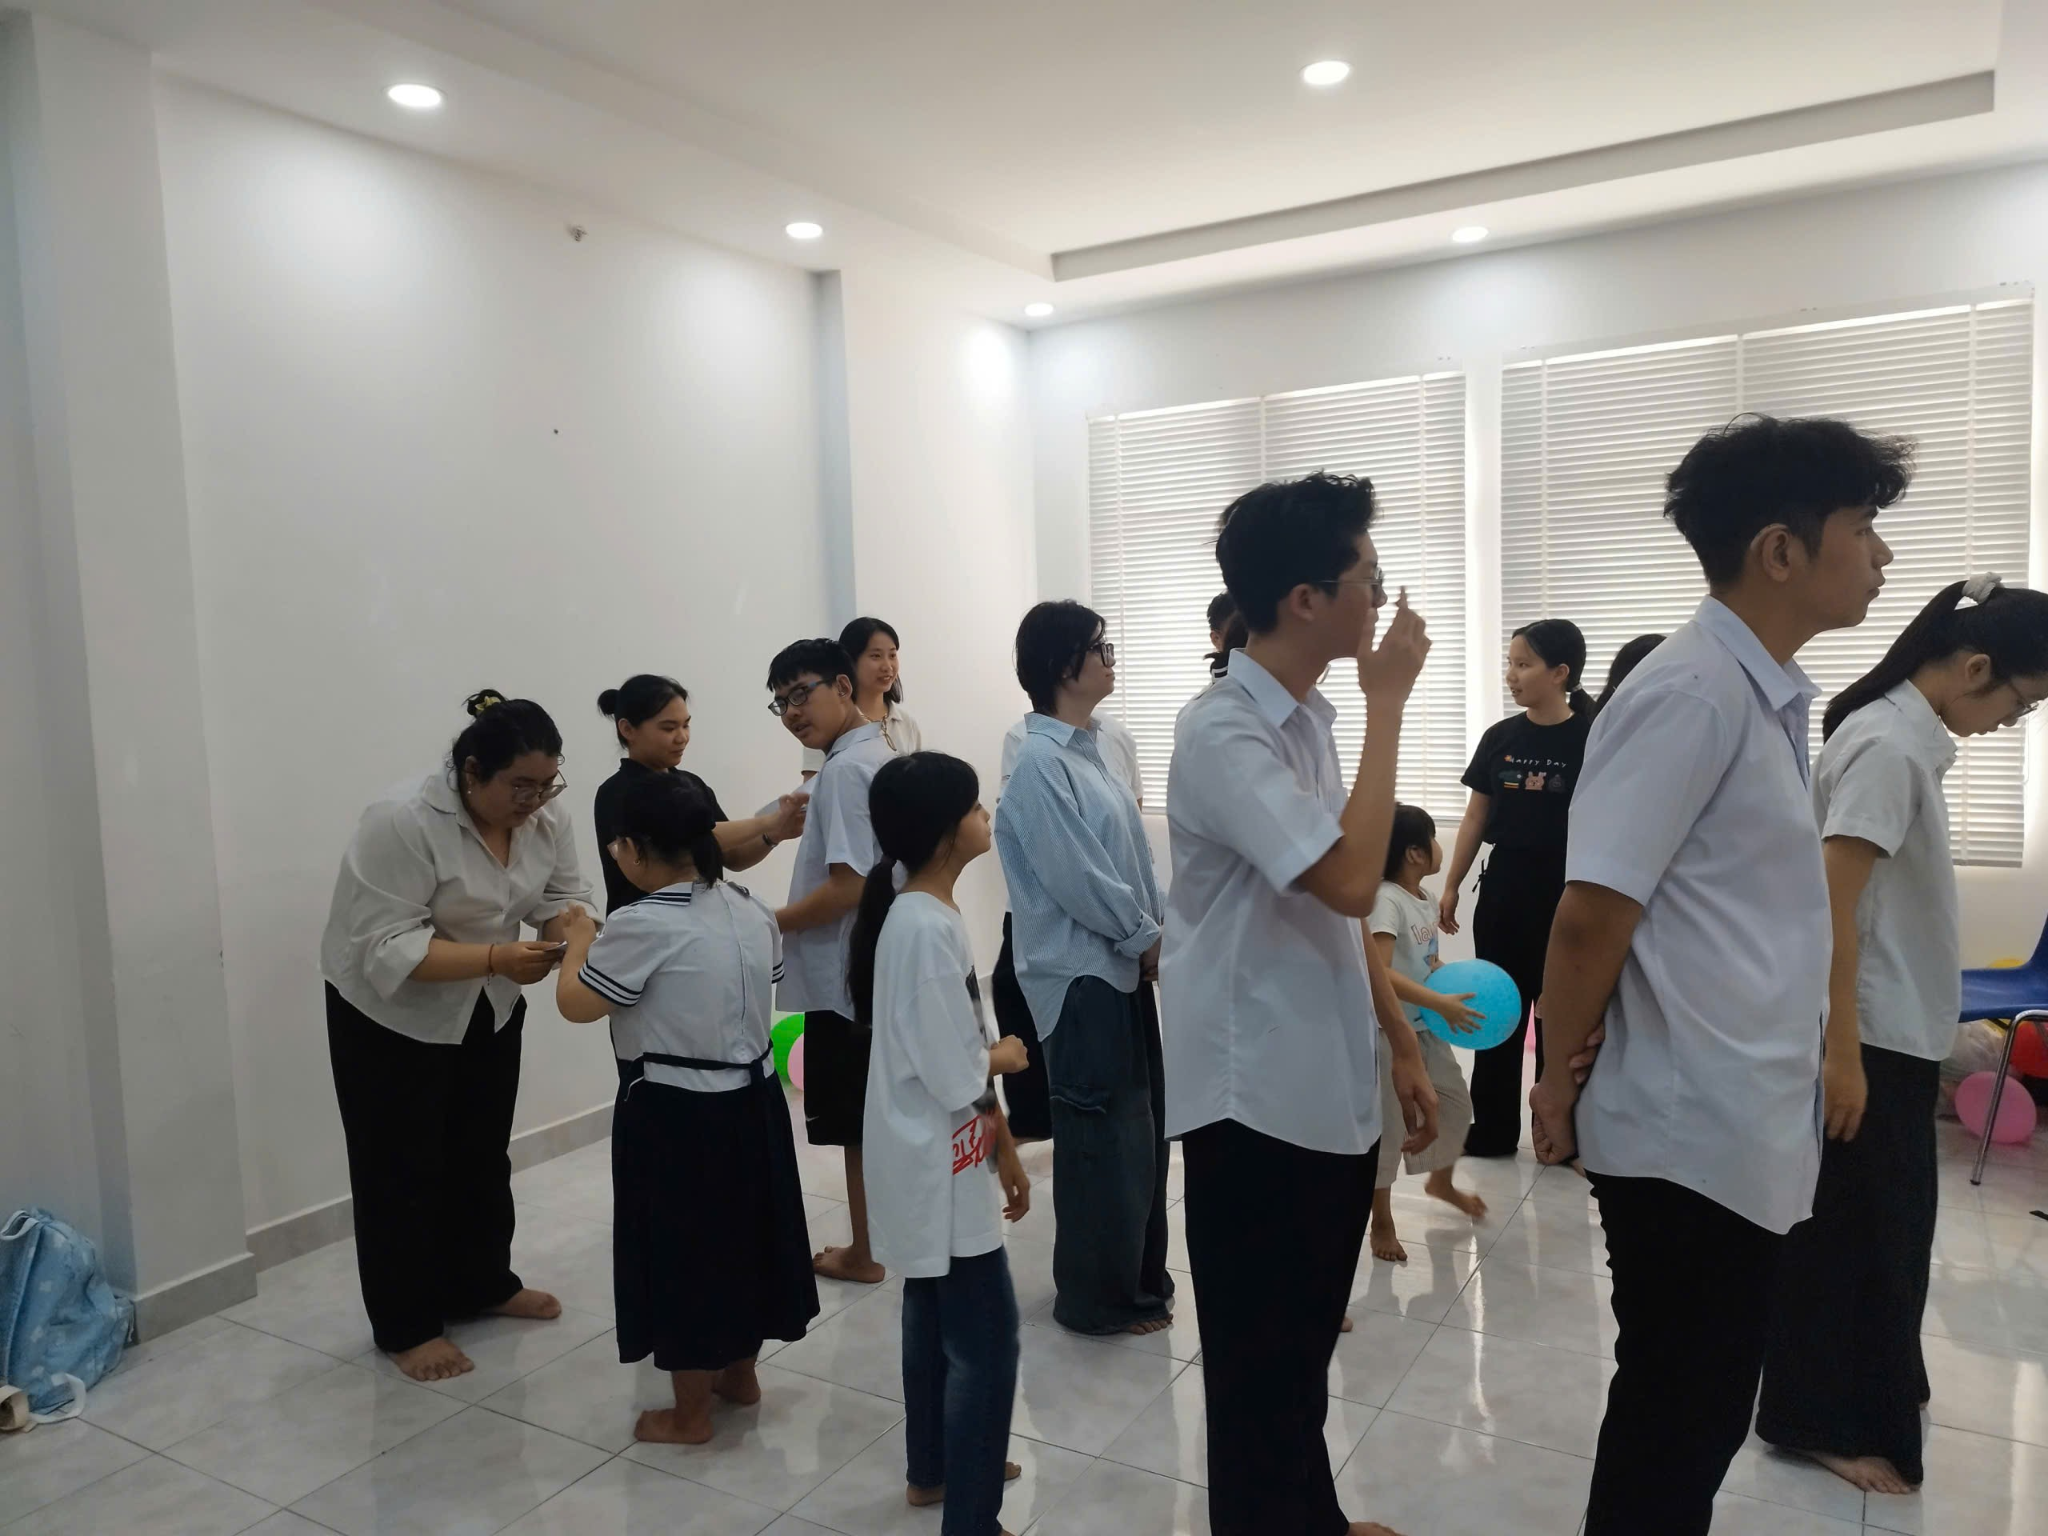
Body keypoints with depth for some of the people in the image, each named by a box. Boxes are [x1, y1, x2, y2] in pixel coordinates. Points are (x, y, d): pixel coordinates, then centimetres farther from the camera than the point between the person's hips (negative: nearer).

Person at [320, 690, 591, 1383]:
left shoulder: (546, 818, -11)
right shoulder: (401, 821, -30)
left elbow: (563, 894, -3)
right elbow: (389, 949, -31)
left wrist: (570, 923, -24)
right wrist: (496, 957, -38)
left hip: (489, 1012, 6)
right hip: (390, 1016, -6)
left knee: (483, 1153, 17)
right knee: (402, 1169, 4)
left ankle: (483, 1284, 34)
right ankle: (406, 1325, 18)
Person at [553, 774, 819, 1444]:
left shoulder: (641, 927, -20)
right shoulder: (752, 910, 0)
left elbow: (575, 1005, -10)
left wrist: (580, 939, 8)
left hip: (677, 1114, -7)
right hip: (754, 1098, 7)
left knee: (686, 1254, 8)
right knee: (744, 1233, 21)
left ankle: (690, 1414, 24)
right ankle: (740, 1373, 41)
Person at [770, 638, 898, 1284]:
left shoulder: (845, 769, -19)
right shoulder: (880, 757, 10)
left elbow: (850, 885, -25)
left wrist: (770, 925, -15)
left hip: (845, 975, -9)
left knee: (857, 1123, 5)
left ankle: (863, 1254, 19)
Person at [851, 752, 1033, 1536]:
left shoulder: (924, 912, 5)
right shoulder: (926, 928, -26)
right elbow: (958, 1077, -26)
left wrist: (1004, 1147, 14)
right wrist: (1007, 1054, -4)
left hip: (937, 1163, 10)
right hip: (939, 1168, -10)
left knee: (935, 1317, 23)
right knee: (984, 1336, 0)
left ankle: (934, 1467, 41)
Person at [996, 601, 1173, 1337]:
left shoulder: (1089, 750, 10)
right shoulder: (1040, 763, -19)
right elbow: (1078, 878, -21)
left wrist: (1161, 932, 1)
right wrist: (1149, 939, -9)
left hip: (1124, 967, 9)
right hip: (1082, 975, -9)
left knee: (1141, 1128, 17)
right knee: (1101, 1138, 3)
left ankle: (1137, 1276, 33)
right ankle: (1098, 1297, 20)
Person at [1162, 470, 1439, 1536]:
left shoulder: (1308, 718, 8)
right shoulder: (1222, 732, -19)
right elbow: (1351, 880, -29)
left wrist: (1403, 1045, 16)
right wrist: (1387, 704, -19)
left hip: (1333, 1088, 8)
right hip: (1256, 1097, -8)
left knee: (1307, 1342, 23)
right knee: (1261, 1361, 8)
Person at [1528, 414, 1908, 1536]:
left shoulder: (1763, 695, 10)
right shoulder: (1693, 695, -19)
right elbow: (1591, 917, -21)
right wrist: (1560, 1085, -9)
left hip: (1739, 1130, 8)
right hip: (1691, 1134, -8)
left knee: (1694, 1411, 20)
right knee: (1676, 1419, 7)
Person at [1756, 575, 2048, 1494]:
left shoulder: (1906, 736, 10)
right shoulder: (1888, 745, -19)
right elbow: (1832, 904, -24)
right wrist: (1842, 1050, -24)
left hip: (1894, 1033, 10)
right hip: (1869, 1038, -10)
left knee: (1883, 1224, 20)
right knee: (1863, 1229, 2)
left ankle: (1859, 1402, 35)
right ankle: (1830, 1421, 17)